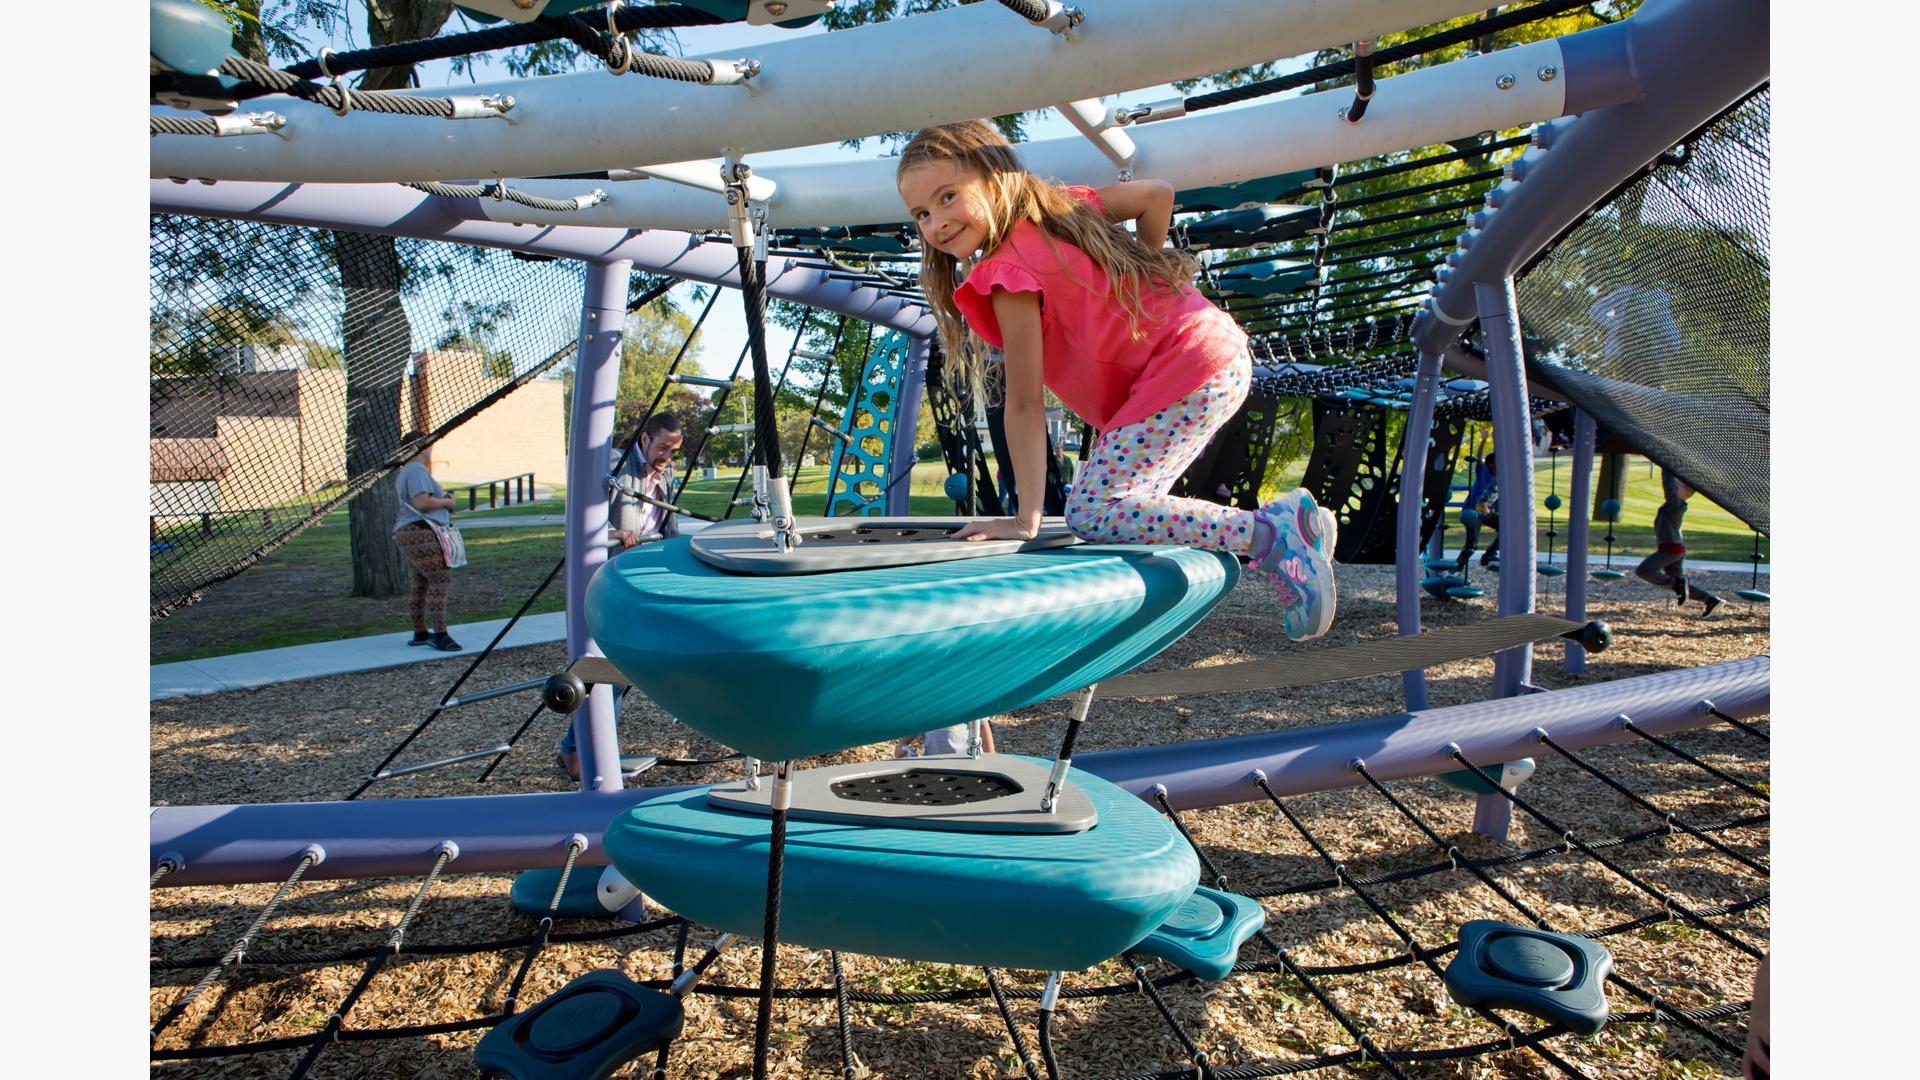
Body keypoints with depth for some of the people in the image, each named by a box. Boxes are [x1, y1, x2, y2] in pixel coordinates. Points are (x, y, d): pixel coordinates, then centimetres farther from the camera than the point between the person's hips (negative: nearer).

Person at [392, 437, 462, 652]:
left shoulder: (404, 472, 22)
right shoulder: (417, 470, -12)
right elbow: (422, 503, -23)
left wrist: (442, 498, 20)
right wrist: (446, 502, -7)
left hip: (408, 535, 11)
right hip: (422, 535, -11)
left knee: (421, 584, 14)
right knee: (440, 580, -13)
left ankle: (420, 634, 21)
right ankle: (440, 635, -16)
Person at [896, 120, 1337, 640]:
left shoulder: (1008, 270, -14)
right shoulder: (1058, 204, 10)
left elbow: (1025, 404, -16)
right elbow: (1157, 194, 18)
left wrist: (1027, 518, -14)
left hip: (1188, 377, -10)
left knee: (1091, 515, -16)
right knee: (1121, 504, 15)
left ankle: (1269, 535, -14)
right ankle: (1288, 518, 17)